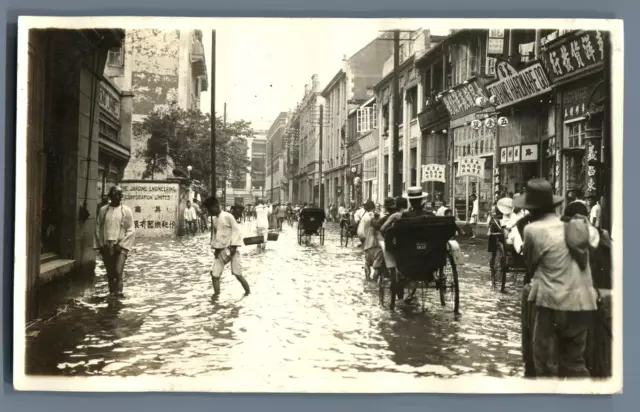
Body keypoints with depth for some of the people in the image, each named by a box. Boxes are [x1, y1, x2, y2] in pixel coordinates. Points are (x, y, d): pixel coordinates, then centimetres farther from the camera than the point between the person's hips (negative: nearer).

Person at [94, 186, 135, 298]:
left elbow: (131, 230, -2)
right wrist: (100, 245, 2)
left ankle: (118, 292, -14)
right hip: (106, 246, 3)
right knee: (110, 274, 7)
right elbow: (98, 228, 9)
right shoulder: (103, 210, 6)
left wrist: (122, 244, -10)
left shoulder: (126, 211, 0)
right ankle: (112, 294, 18)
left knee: (118, 271, -18)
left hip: (120, 246, -2)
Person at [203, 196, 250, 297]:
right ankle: (216, 295, 6)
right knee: (215, 274, -2)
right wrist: (215, 247, 4)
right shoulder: (214, 219, 9)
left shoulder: (227, 216, -12)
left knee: (237, 274, -4)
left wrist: (234, 246, -17)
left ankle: (248, 292, 12)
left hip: (231, 249, -6)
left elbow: (237, 230, -13)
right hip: (220, 251, 6)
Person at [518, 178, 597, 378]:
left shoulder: (533, 229, -7)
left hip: (554, 303, -6)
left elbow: (531, 264, 4)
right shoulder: (577, 227, 9)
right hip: (583, 303, 6)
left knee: (546, 364, 7)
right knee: (575, 363, 18)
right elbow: (583, 261, 17)